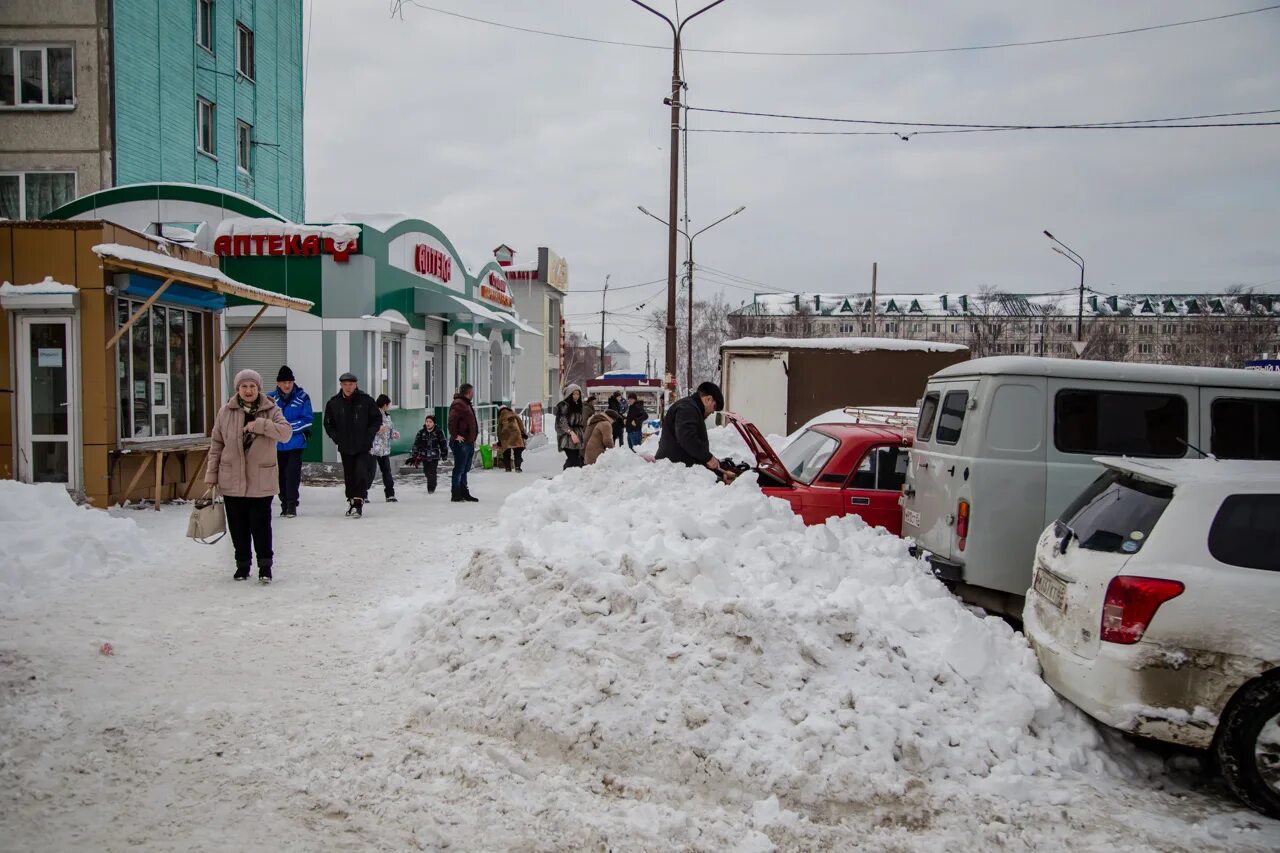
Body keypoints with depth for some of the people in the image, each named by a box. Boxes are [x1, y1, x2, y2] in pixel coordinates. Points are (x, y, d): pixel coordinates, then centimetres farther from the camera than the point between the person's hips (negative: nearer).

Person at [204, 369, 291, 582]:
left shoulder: (271, 410, -2)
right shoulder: (225, 413, 3)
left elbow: (286, 432, -17)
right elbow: (216, 445, 8)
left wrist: (260, 424, -28)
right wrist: (211, 474, 6)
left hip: (261, 481, -2)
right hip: (232, 480, 2)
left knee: (260, 524, -3)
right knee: (238, 526, 9)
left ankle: (265, 566, 9)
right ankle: (242, 565, 23)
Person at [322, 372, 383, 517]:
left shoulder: (366, 400, -5)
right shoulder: (333, 403, 1)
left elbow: (377, 419, 1)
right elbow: (328, 424, 10)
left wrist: (368, 435, -8)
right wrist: (337, 438, -2)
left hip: (364, 447, -3)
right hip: (345, 447, 3)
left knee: (362, 473, -14)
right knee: (349, 476, 9)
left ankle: (359, 502, -10)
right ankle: (351, 501, 22)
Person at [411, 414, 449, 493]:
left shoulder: (438, 432, -3)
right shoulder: (421, 432, 2)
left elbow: (443, 444, 3)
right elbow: (416, 444, 4)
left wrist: (444, 454, 3)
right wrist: (415, 455, -1)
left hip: (434, 456, -3)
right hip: (424, 456, 3)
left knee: (432, 472, -9)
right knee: (426, 472, 8)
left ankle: (431, 489, 2)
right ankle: (430, 487, 27)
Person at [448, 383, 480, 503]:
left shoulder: (467, 404, 19)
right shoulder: (458, 404, -14)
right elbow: (451, 421, -25)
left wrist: (473, 439, 20)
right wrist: (455, 436, -21)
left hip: (469, 443, 10)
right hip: (461, 443, -10)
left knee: (464, 469, 15)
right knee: (459, 469, -5)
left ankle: (464, 493, 22)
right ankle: (456, 495, -1)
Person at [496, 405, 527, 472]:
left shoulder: (500, 418, 21)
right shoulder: (514, 415, 22)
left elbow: (499, 430, 21)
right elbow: (520, 423, 10)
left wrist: (499, 441, 25)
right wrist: (523, 433, 8)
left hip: (505, 434, 0)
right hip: (515, 433, 0)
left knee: (506, 453, 7)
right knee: (518, 452, 1)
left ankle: (507, 467, 2)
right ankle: (518, 467, -9)